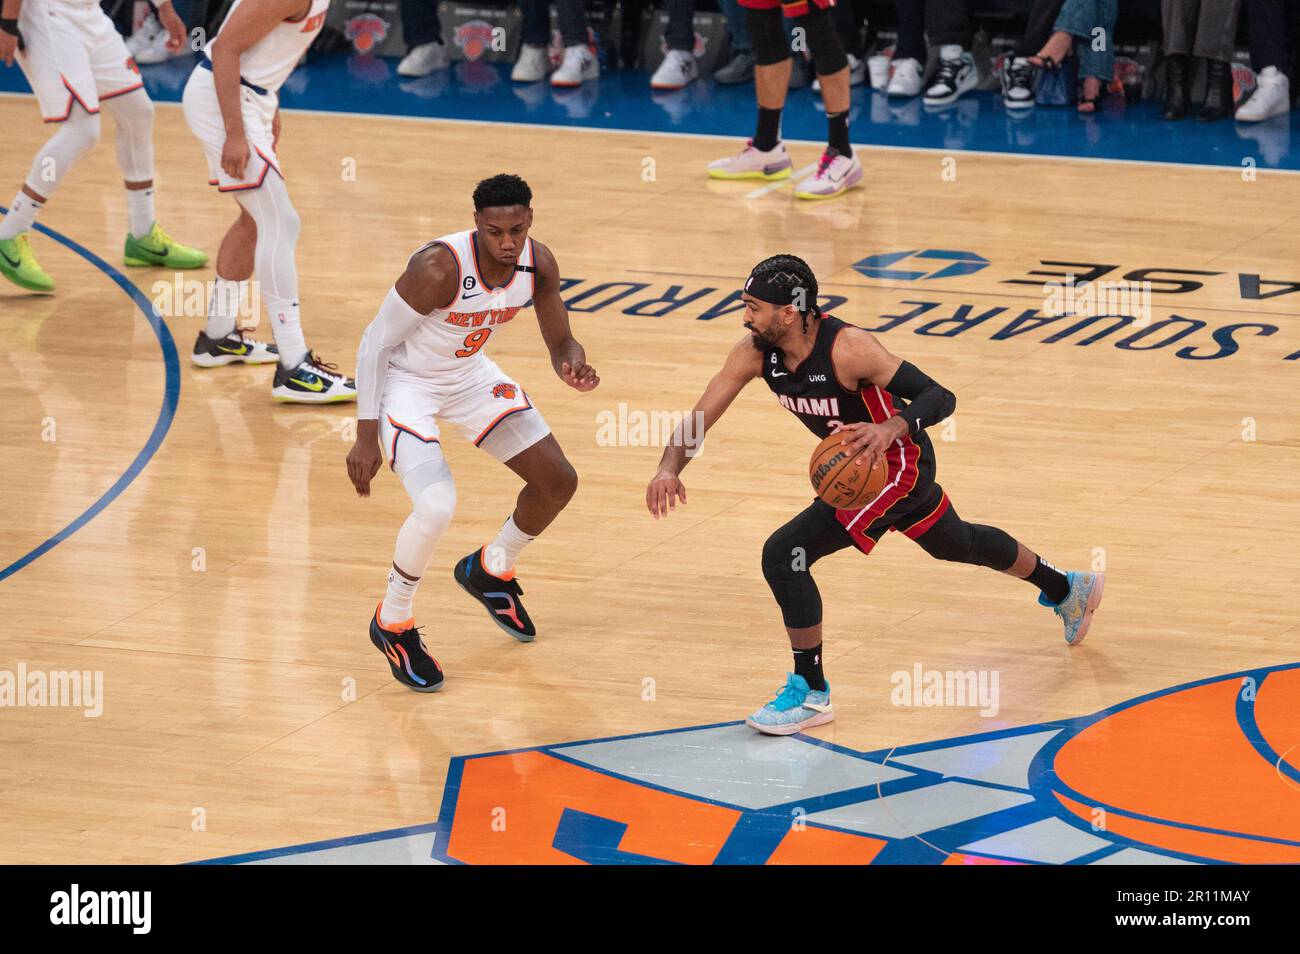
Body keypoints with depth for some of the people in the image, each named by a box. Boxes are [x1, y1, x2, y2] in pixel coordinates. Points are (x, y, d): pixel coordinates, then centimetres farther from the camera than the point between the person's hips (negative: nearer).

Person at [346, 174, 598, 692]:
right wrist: (366, 436, -21)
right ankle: (392, 625, -1)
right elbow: (375, 342, -23)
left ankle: (490, 571, 34)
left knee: (558, 481, 6)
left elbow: (560, 342, -2)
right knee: (436, 505, -27)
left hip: (470, 374, 7)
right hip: (405, 382, -7)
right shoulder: (440, 267, -34)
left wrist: (573, 366, -28)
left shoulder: (538, 264, -16)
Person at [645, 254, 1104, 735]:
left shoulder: (848, 348, -33)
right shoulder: (755, 353, -14)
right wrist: (669, 468, -32)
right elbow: (701, 416, -13)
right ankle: (1067, 589, 55)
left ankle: (811, 693, -8)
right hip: (859, 463, 9)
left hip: (899, 464, -9)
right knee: (958, 544, 31)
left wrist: (891, 428, -52)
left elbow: (940, 397, -33)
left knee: (784, 555, -20)